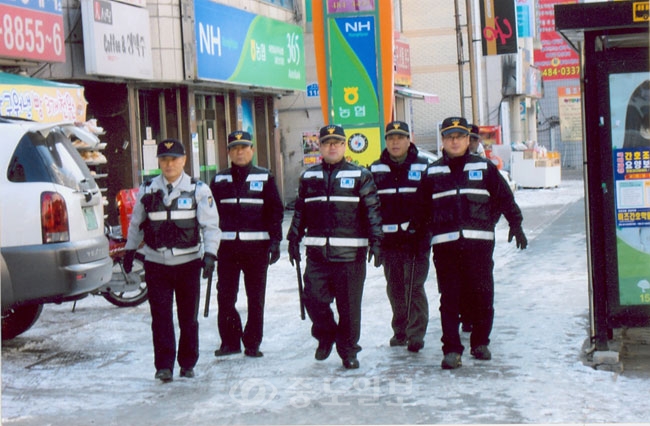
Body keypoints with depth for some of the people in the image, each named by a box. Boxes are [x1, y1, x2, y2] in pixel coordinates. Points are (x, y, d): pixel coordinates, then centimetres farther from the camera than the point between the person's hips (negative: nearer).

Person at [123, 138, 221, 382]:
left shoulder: (198, 190, 0)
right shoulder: (147, 190, 6)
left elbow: (211, 225, -3)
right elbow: (136, 223, 18)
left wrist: (210, 254, -15)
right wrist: (130, 251, 20)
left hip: (188, 262, -1)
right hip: (156, 262, 1)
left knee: (188, 317, 7)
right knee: (160, 316, -4)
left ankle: (188, 364, 19)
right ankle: (164, 366, -1)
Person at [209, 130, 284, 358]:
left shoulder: (265, 178, 4)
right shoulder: (220, 180, 10)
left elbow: (275, 210, 3)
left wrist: (275, 241, -4)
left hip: (257, 246, -2)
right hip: (227, 246, 2)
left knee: (256, 298, 4)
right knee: (225, 296, -1)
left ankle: (252, 343, 13)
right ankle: (230, 341, 11)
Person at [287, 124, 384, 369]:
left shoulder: (360, 176, 3)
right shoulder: (309, 177, 13)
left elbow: (372, 210, 0)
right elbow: (300, 211, 17)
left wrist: (376, 241, -8)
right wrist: (294, 239, 11)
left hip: (350, 254, -2)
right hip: (317, 254, 2)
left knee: (349, 305, 3)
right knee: (313, 299, -3)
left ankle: (348, 351, 17)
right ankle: (326, 336, 24)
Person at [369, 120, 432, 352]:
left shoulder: (423, 167, 2)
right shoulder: (375, 170, 8)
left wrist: (428, 232, -4)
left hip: (416, 238, -3)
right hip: (388, 239, 3)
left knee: (414, 287, -6)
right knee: (395, 288, 10)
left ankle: (416, 334, 0)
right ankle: (399, 331, 22)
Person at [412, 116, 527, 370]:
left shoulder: (484, 168, 9)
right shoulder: (433, 173, 12)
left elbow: (505, 198, 10)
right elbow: (423, 207, 17)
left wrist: (515, 225, 4)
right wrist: (416, 230, 11)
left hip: (479, 242, 0)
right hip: (444, 244, 0)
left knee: (482, 295, 3)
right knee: (449, 298, -2)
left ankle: (480, 343, 21)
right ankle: (451, 350, 0)